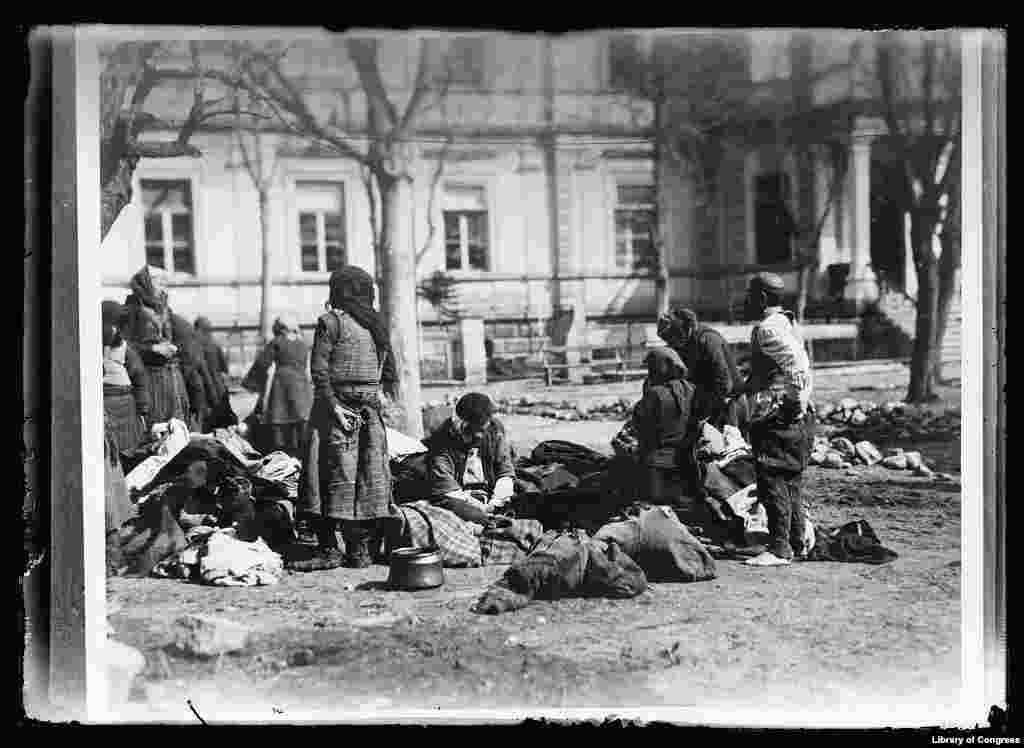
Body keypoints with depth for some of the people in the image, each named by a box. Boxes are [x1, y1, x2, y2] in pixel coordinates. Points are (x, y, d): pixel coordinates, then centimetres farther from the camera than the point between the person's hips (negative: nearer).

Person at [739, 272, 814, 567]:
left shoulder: (767, 328, -13)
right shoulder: (783, 324, 19)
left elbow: (798, 364, -25)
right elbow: (800, 366, 21)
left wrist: (796, 403, -22)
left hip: (777, 418, -11)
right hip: (793, 420, 11)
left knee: (772, 480, -10)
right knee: (789, 481, 16)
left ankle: (779, 548, -11)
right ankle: (797, 541, 22)